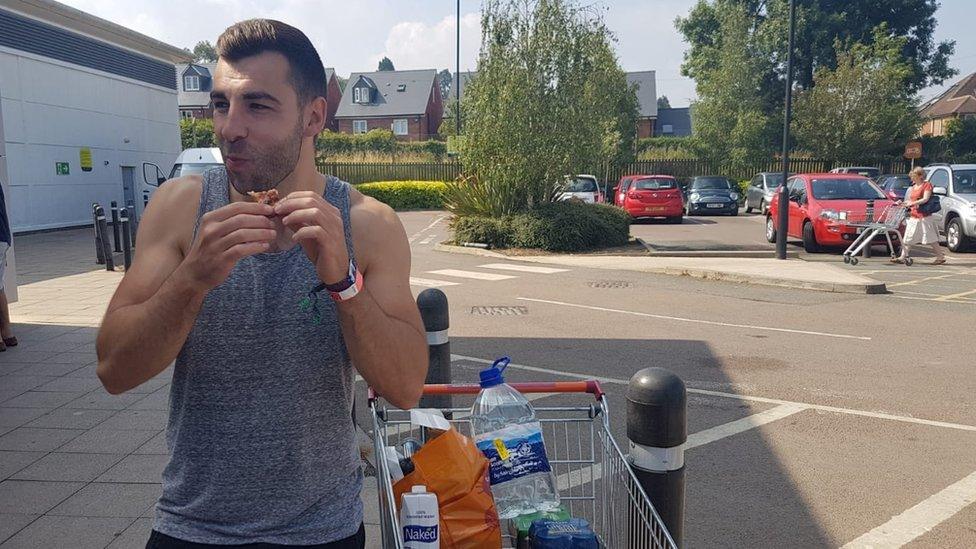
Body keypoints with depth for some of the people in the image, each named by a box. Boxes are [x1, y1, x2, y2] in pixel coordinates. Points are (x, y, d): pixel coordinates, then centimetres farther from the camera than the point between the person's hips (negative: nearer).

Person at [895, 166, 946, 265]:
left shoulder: (927, 185, -6)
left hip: (924, 216, -8)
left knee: (931, 238, -4)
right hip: (914, 216, 8)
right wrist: (902, 203, 7)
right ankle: (902, 257, 8)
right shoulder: (913, 187, 17)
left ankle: (941, 257, 4)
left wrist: (912, 203, -24)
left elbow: (925, 199, -16)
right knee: (908, 238, 5)